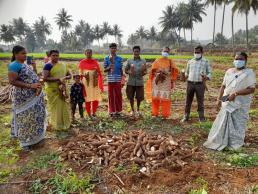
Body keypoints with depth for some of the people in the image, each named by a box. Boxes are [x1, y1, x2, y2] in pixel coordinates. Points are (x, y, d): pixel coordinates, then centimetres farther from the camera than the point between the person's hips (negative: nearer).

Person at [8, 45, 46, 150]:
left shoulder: (25, 64, 11)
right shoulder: (14, 65, -15)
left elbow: (33, 77, 18)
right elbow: (12, 81, -22)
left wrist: (34, 67, 2)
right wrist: (30, 86, -26)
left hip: (34, 96, 9)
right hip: (24, 98, -9)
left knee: (35, 116, 18)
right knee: (26, 118, 1)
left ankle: (34, 136, 36)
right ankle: (25, 141, 16)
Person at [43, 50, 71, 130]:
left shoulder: (63, 65, 10)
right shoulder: (48, 65, -10)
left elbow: (69, 75, 16)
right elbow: (45, 78, -21)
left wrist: (65, 77, -7)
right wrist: (58, 79, -23)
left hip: (62, 89, 6)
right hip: (52, 90, -6)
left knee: (64, 107, 14)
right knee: (55, 108, 2)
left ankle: (64, 123, 30)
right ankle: (56, 125, 16)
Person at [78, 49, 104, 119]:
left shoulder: (95, 62, 9)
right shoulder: (82, 62, 5)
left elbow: (99, 72, 12)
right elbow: (80, 74, 7)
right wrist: (84, 75, -12)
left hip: (95, 83, 2)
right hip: (86, 83, -2)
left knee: (96, 98, 0)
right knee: (88, 98, -3)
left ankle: (93, 112, 20)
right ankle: (89, 114, 11)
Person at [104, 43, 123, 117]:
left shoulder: (119, 59, 7)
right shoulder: (106, 58, 5)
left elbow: (121, 69, 8)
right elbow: (105, 70, 7)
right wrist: (109, 67, -15)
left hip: (118, 79, 1)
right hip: (110, 79, 0)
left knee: (118, 95, 4)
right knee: (111, 95, 4)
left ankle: (118, 111, 17)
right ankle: (111, 111, 16)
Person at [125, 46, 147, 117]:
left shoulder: (143, 61, 4)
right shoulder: (129, 60, 4)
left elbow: (145, 71, 8)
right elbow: (126, 70, 7)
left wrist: (143, 72, -16)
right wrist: (129, 72, -15)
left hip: (139, 82, 0)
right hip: (131, 82, 0)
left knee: (139, 97, 6)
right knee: (131, 97, 6)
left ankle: (138, 110, 28)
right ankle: (132, 110, 25)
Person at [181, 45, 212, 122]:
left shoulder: (206, 62, 5)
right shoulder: (190, 61, 13)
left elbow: (209, 73, 5)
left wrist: (206, 77, -15)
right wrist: (186, 75, -1)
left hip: (200, 84, -2)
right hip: (190, 83, 3)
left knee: (200, 101, 4)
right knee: (188, 101, 7)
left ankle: (201, 117, 17)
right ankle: (186, 116, 17)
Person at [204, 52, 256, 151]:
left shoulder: (249, 73, -7)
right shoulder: (229, 71, 10)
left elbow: (252, 89, -15)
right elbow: (223, 86, 12)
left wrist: (235, 94, -23)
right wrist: (219, 99, 6)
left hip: (240, 105, -5)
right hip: (227, 103, 5)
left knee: (237, 126, 3)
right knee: (223, 123, 12)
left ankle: (235, 147, 17)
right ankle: (218, 143, 26)